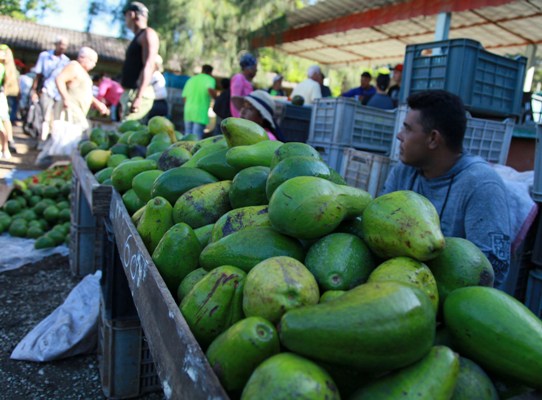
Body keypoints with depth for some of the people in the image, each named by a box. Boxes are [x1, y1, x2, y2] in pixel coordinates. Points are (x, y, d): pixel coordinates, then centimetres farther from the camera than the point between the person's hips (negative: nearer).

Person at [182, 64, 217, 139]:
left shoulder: (191, 79, 19)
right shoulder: (210, 79, 2)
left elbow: (184, 96, 16)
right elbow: (210, 89, -21)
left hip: (188, 111, 6)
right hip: (200, 113, -6)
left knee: (188, 135, 11)